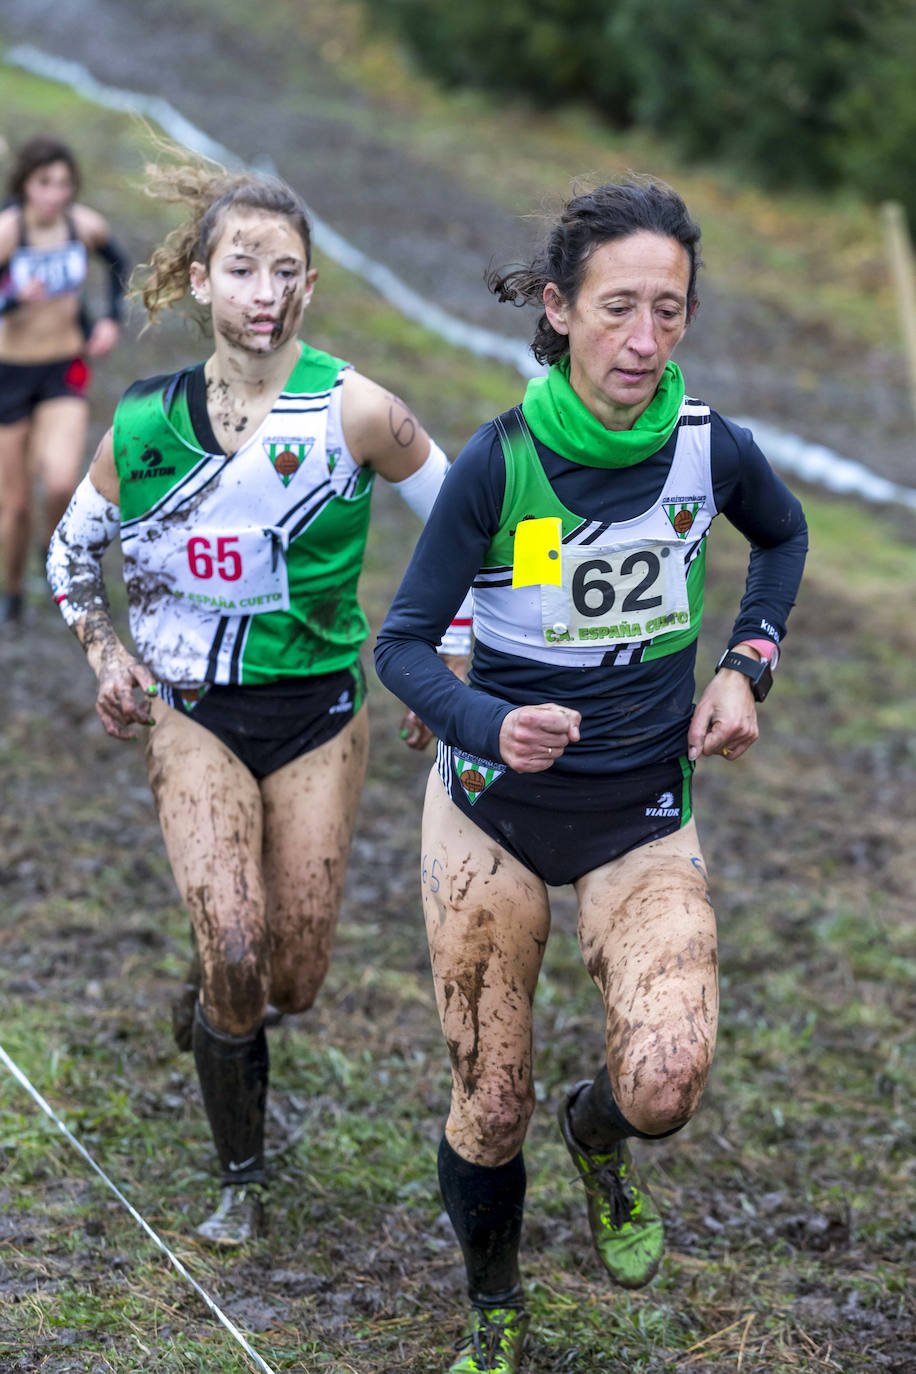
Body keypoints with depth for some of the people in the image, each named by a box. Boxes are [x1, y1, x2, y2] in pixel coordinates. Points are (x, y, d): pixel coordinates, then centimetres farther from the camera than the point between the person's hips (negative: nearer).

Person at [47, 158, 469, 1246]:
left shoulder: (354, 412, -12)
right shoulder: (146, 422, -5)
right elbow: (71, 552, 13)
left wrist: (447, 671, 4)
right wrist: (106, 657, 4)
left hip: (319, 712, 0)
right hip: (192, 712, 0)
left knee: (294, 982, 2)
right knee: (234, 957, -15)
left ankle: (218, 1003, 40)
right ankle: (240, 1180, 8)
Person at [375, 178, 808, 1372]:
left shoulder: (711, 448, -10)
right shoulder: (501, 459, -17)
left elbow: (785, 535, 14)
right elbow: (403, 643, -11)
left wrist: (748, 667, 1)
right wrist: (491, 725, -30)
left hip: (644, 815, 1)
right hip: (495, 808, -1)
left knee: (667, 1080, -22)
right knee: (490, 1106, 5)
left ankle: (599, 1137, 17)